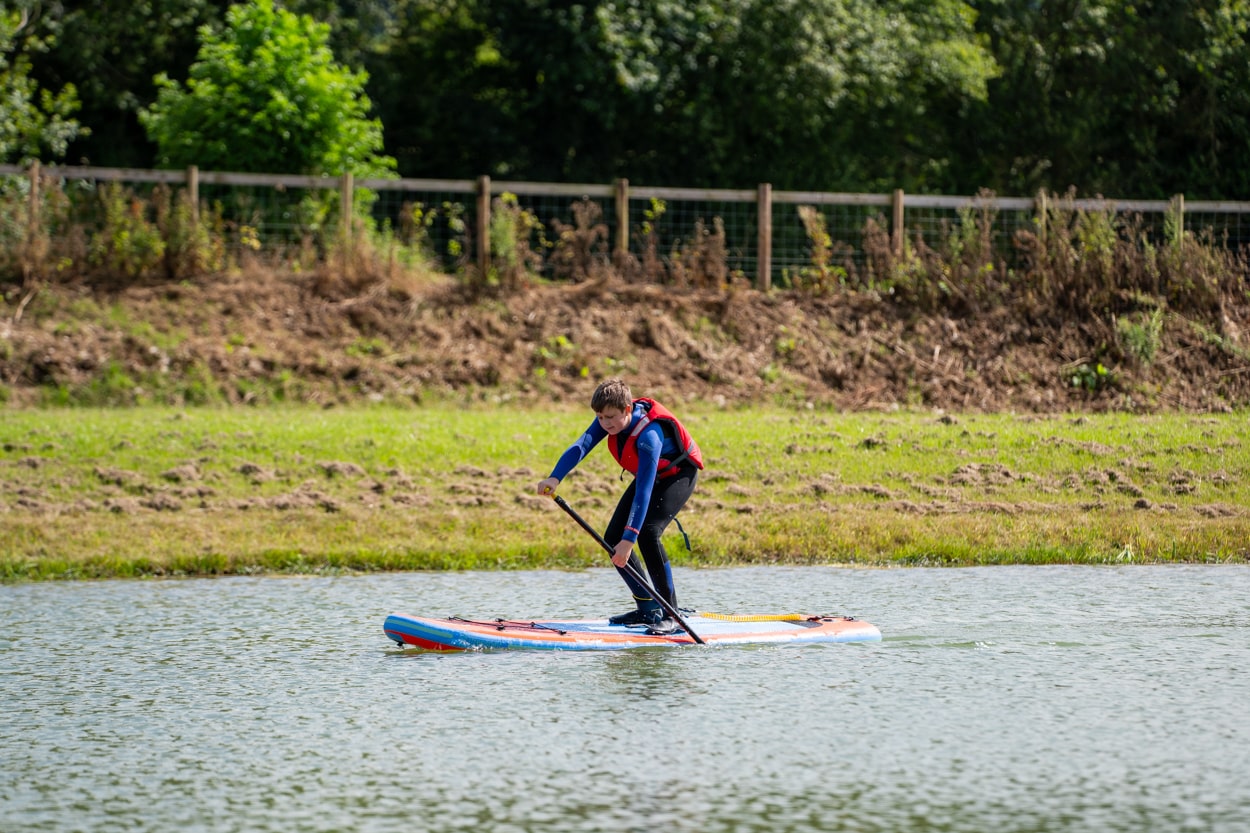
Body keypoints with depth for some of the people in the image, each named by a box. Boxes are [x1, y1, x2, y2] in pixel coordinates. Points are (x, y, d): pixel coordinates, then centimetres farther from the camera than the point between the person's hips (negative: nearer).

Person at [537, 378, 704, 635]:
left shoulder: (648, 435, -38)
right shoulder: (610, 419, -18)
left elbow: (643, 493, -43)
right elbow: (581, 446, -30)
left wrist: (629, 539, -49)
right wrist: (554, 478, -49)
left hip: (677, 475, -8)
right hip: (649, 476, 8)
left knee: (647, 532, -29)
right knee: (613, 539, -2)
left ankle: (670, 615, -21)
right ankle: (647, 609, 10)